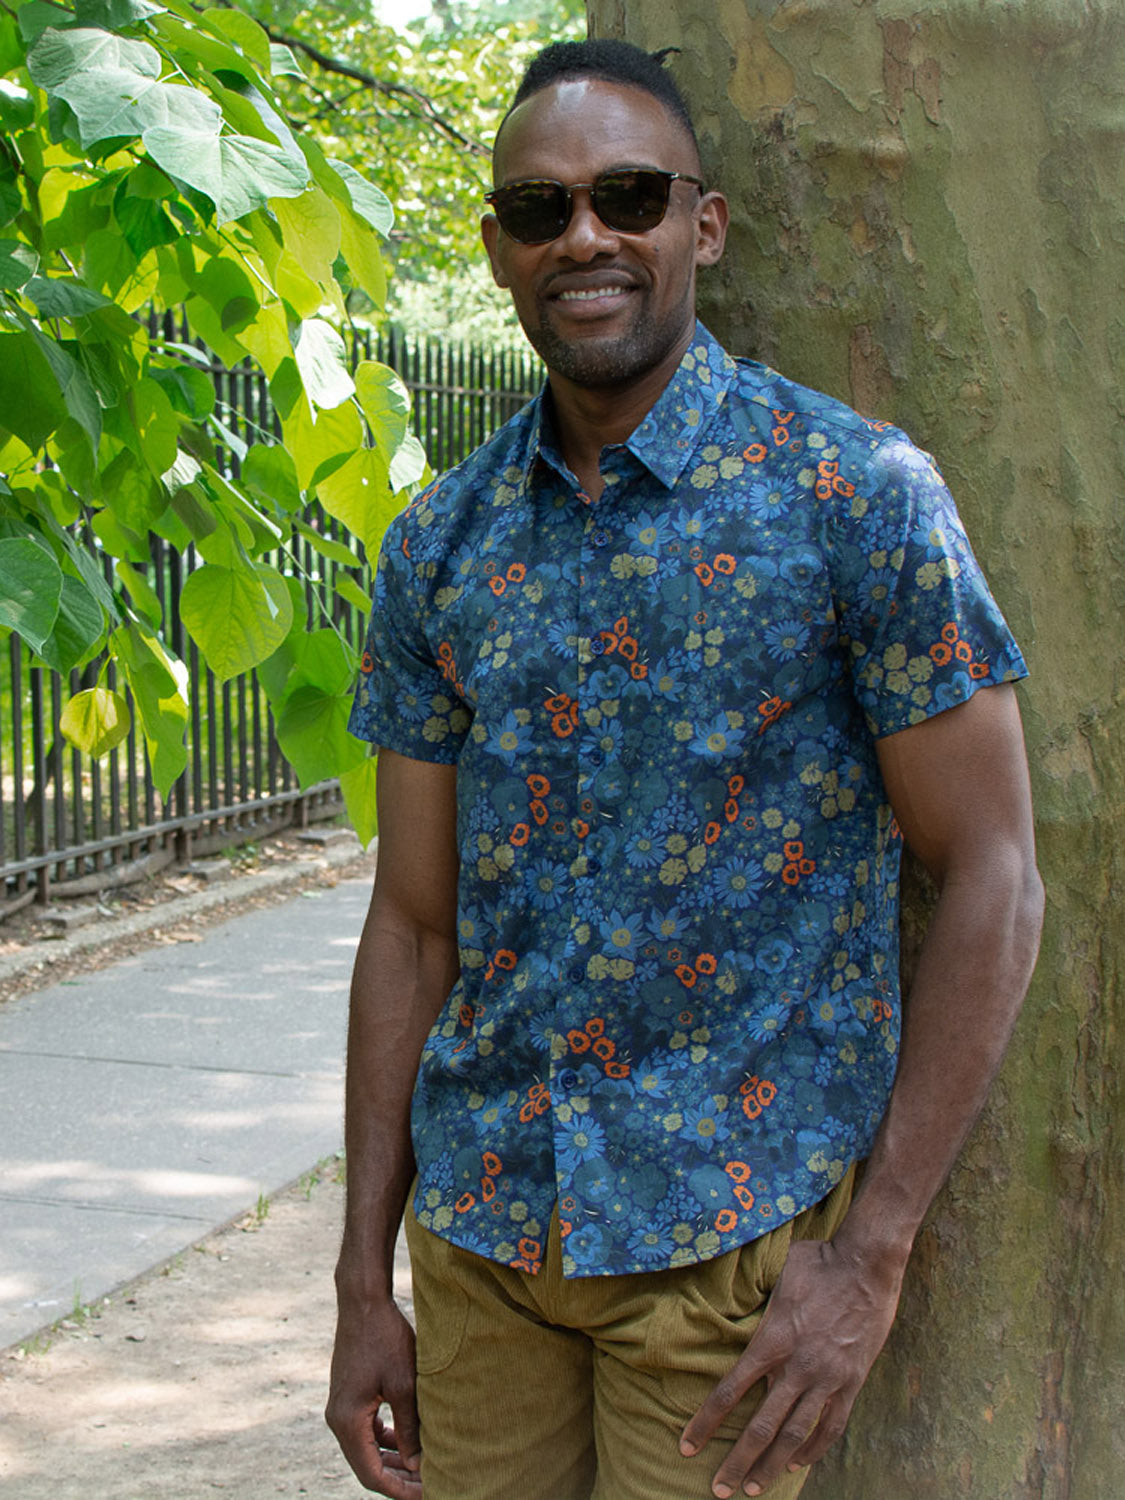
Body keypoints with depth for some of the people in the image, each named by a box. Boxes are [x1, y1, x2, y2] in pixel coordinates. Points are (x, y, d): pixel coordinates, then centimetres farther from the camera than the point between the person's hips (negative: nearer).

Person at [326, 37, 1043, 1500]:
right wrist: (364, 1280, 6)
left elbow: (992, 879, -8)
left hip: (735, 1222, -4)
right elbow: (415, 920, 8)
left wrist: (873, 1253, -13)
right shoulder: (441, 546, 5)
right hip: (479, 1216, 4)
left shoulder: (857, 497, -8)